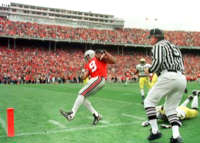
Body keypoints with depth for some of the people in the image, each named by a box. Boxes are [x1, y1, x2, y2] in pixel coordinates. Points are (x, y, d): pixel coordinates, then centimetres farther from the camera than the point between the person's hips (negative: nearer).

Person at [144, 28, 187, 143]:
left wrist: (150, 70, 5)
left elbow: (158, 61, -13)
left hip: (168, 77, -8)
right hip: (182, 79, 8)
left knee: (149, 101, 5)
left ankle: (155, 131, -1)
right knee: (170, 108, 16)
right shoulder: (174, 46, 30)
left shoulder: (158, 46, 5)